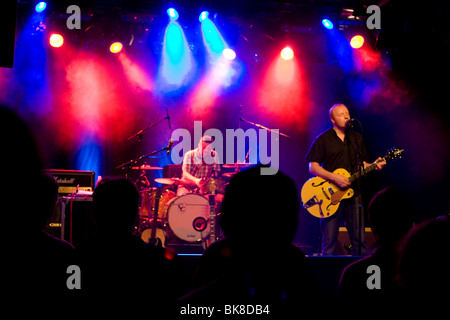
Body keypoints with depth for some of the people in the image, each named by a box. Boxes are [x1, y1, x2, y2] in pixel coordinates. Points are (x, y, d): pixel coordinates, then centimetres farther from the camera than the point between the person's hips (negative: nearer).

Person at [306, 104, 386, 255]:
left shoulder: (357, 138, 14)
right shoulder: (323, 139, -2)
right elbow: (313, 167, -6)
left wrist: (374, 166, -2)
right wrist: (335, 178, -17)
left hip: (353, 194, 4)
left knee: (359, 240, 5)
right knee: (329, 241, -1)